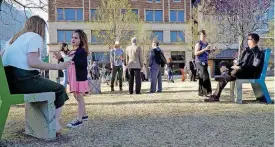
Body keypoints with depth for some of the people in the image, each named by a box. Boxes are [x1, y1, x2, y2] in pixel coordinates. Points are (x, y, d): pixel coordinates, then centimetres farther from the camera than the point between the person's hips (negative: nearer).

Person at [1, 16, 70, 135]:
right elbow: (32, 62, -18)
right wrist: (57, 66, -15)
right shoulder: (35, 37, -3)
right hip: (24, 79, -9)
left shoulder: (14, 38, 21)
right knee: (59, 89, 9)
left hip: (9, 81, 9)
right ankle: (55, 124, 6)